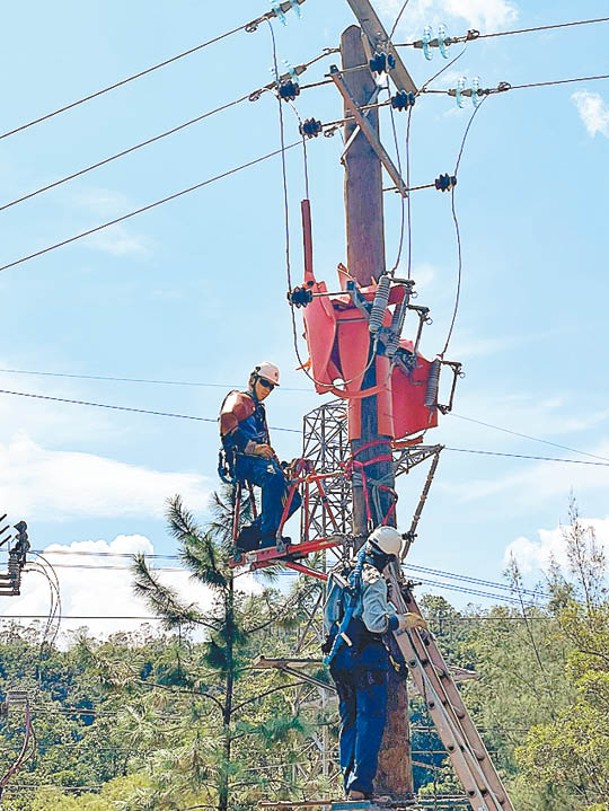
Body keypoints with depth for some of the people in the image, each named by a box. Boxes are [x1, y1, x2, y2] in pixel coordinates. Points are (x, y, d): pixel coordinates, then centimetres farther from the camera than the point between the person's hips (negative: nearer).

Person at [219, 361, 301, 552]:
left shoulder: (260, 410, 36)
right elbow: (227, 423, -15)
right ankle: (268, 536, -40)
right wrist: (252, 447, -26)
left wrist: (278, 463, 19)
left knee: (292, 499, -7)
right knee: (274, 478, -38)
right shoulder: (238, 399, 9)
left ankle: (249, 536, -6)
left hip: (261, 460, 9)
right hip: (243, 460, -9)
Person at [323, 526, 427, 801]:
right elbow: (376, 622, -21)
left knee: (349, 721, 12)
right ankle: (360, 786, -12)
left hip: (340, 658, 8)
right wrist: (404, 621, -7)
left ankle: (349, 784, 13)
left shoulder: (350, 573, 13)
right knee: (371, 720, -6)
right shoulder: (373, 579, -12)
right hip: (366, 658, -8)